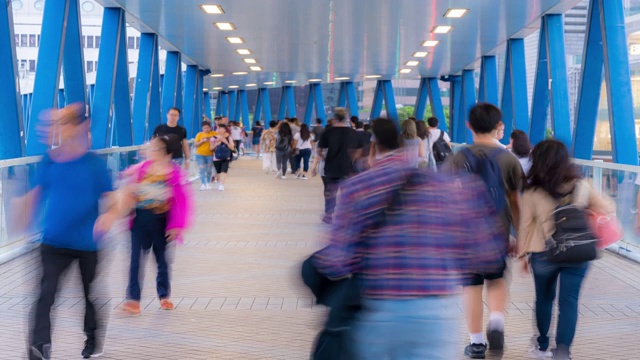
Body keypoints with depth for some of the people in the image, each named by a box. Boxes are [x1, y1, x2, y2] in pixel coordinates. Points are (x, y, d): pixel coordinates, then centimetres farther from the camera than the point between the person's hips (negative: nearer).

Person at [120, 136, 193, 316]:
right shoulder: (140, 169, 1)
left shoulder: (175, 174, -9)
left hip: (161, 221, -2)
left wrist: (177, 226, -11)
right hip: (140, 219, 2)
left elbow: (182, 202, -9)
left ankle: (164, 296, 31)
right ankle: (133, 299, -1)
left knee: (162, 259, 13)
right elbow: (129, 193, 11)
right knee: (136, 258, -4)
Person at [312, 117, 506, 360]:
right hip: (434, 314, 0)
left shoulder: (356, 188, -4)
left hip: (376, 313, 0)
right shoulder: (448, 187, 1)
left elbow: (337, 263, -10)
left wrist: (317, 260, 13)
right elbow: (485, 258, 3)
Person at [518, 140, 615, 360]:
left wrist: (523, 253, 8)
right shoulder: (582, 186, -4)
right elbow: (607, 208, 5)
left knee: (544, 299, 19)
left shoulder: (532, 192, -9)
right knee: (569, 302, 4)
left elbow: (525, 226, -4)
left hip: (543, 254, 0)